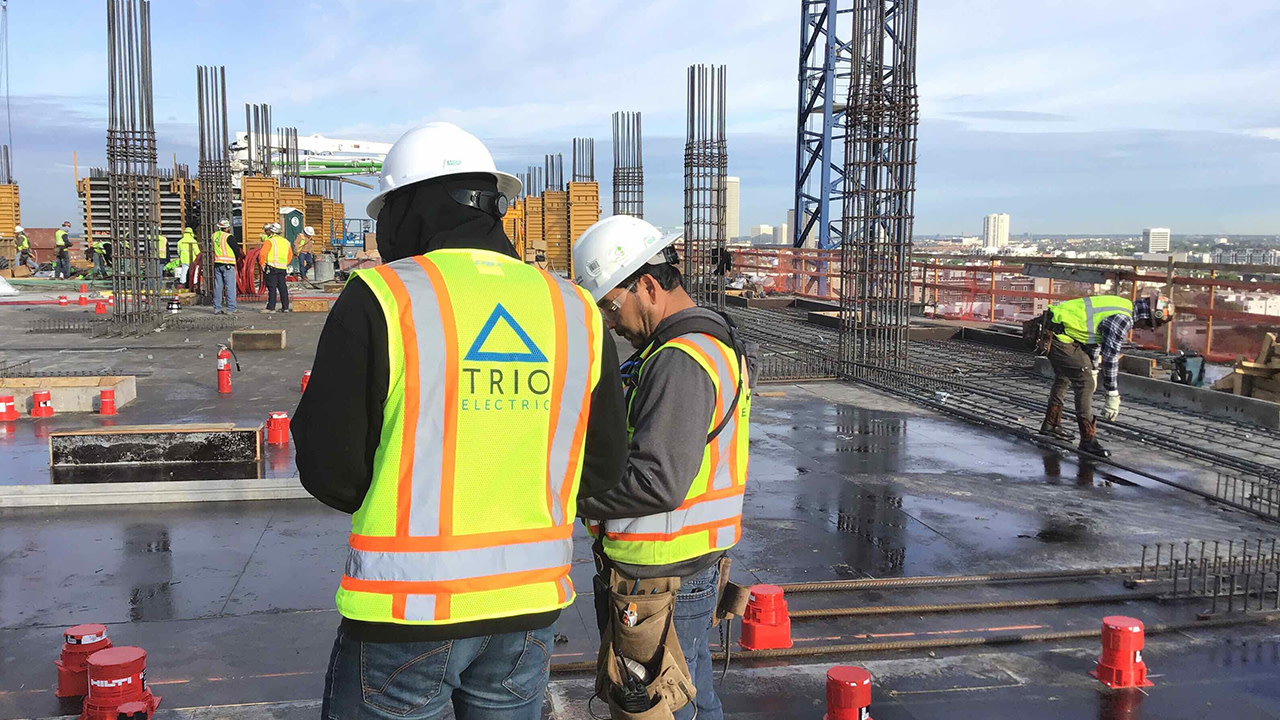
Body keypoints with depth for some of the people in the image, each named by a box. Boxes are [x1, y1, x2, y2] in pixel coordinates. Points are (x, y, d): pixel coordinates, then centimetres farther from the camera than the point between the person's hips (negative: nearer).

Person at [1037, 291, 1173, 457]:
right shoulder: (1122, 319, -19)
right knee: (1085, 383, -8)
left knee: (1063, 377, 26)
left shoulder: (1123, 306, 12)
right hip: (1060, 337, -11)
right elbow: (1110, 358, -17)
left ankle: (1051, 424, 40)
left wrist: (1093, 369, 28)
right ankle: (1088, 440, -5)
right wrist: (1113, 396, -10)